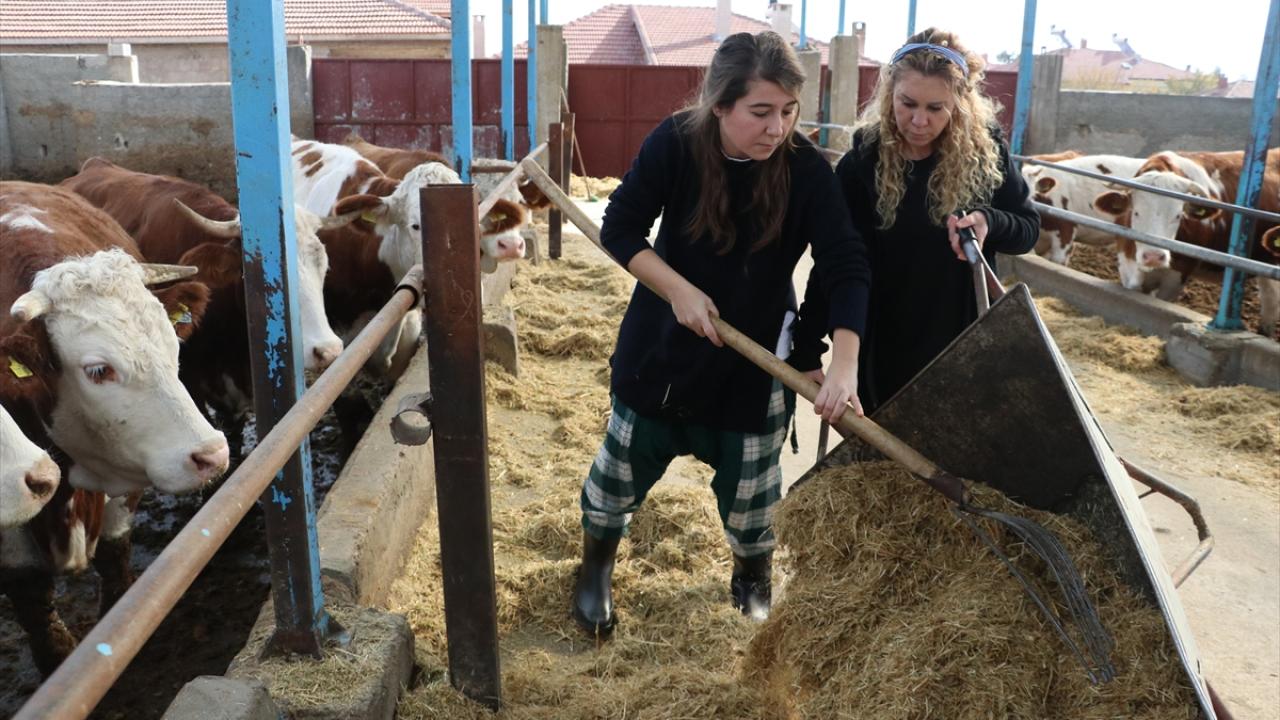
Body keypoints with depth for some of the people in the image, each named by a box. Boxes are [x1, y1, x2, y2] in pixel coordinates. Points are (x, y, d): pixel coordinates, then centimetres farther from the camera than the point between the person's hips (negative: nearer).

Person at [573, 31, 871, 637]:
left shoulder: (806, 168, -20)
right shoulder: (675, 143, -20)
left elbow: (846, 267, -24)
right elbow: (619, 229, -13)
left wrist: (845, 364, -37)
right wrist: (680, 290, -25)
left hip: (756, 346, 0)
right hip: (663, 336, 0)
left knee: (751, 478, 12)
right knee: (623, 463, 12)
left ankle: (751, 580, 41)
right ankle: (595, 572, 38)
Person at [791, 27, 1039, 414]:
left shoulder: (984, 148, -7)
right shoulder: (862, 163, -12)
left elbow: (1029, 227, 3)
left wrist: (988, 221, -20)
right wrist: (807, 350, -17)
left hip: (965, 341, 1)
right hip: (883, 349, -1)